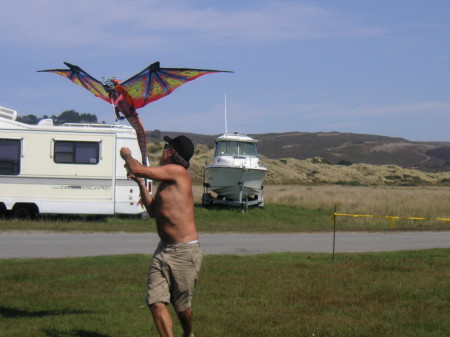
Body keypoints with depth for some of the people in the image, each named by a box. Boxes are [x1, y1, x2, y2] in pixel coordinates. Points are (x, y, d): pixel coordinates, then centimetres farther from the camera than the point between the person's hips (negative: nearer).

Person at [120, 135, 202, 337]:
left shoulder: (178, 171, -11)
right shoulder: (166, 183, 16)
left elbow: (136, 168, -13)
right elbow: (153, 211, 29)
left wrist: (126, 155, 8)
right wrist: (140, 183, 28)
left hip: (185, 252, -8)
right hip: (164, 250, 8)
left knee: (181, 304, 7)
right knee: (155, 301, -7)